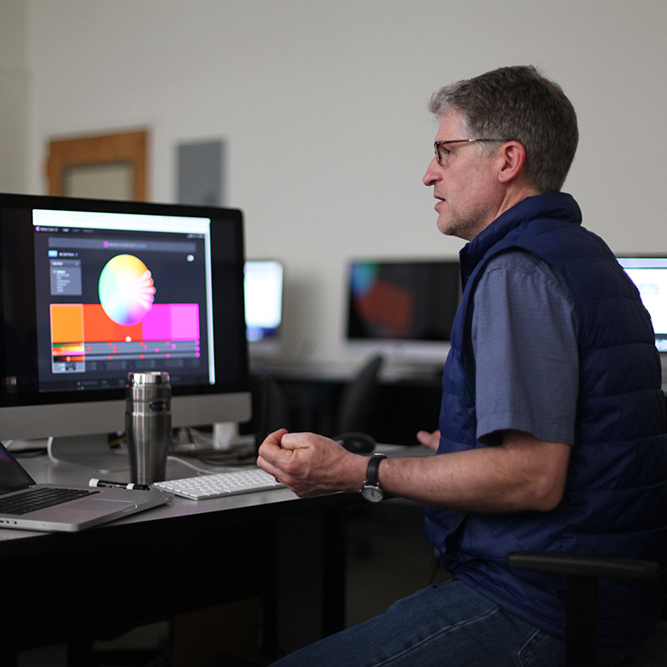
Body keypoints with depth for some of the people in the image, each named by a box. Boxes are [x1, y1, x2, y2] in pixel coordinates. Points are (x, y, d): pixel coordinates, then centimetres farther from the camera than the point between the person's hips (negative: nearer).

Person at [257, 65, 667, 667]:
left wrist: (357, 473, -21)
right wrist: (465, 449, 37)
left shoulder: (516, 272, -17)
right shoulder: (587, 256, 16)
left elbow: (532, 478, -25)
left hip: (534, 614, -11)